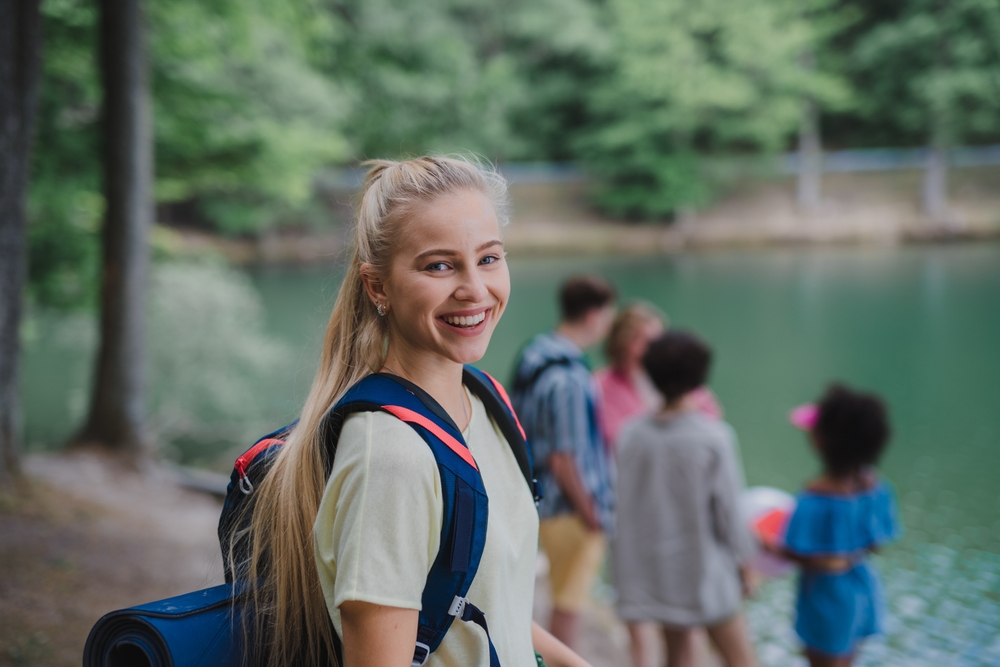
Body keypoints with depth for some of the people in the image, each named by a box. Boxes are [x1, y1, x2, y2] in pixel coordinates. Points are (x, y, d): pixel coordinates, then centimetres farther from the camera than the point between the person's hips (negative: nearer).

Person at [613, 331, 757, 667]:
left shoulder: (632, 436, -6)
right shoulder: (714, 437, -17)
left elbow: (626, 506, 0)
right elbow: (727, 509, -11)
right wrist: (743, 563, 4)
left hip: (655, 565, 4)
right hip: (705, 569, -4)